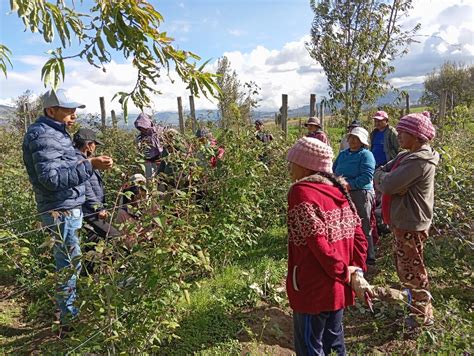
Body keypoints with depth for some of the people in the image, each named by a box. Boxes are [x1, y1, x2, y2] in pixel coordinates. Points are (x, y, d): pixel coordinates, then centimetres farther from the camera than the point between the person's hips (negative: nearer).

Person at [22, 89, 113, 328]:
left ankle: (69, 309, 36)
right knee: (71, 264, 0)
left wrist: (88, 163, 12)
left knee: (67, 261, 20)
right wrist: (89, 166, -31)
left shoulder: (54, 132, 14)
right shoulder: (43, 136, -18)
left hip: (68, 208, 10)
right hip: (61, 211, -10)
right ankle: (68, 318, 15)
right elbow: (51, 178, -27)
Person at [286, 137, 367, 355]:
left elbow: (318, 242, -23)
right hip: (337, 287, 7)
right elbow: (357, 234, 2)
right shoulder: (338, 190, 4)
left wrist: (343, 272, -13)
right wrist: (357, 270, 3)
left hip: (313, 288, -7)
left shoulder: (301, 192, -18)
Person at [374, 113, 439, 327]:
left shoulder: (420, 161, -22)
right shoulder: (406, 156, 9)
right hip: (402, 222, 10)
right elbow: (379, 176, 11)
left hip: (411, 226, -10)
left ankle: (423, 316, 21)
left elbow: (388, 185, -25)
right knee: (404, 269, 22)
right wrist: (385, 177, -9)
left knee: (412, 272, 4)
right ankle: (414, 306, 41)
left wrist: (382, 176, -6)